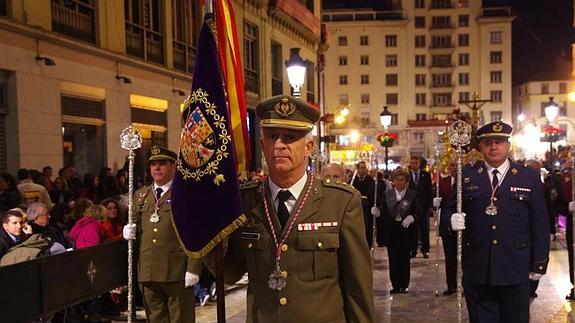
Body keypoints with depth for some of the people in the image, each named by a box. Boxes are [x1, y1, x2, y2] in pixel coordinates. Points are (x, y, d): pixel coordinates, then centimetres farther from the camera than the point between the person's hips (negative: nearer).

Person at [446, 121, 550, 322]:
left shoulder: (529, 177, 3)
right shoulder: (466, 177, 4)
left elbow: (540, 223, 4)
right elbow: (450, 210, 7)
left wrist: (540, 264, 1)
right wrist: (452, 219, -17)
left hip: (515, 270, 0)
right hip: (477, 270, 0)